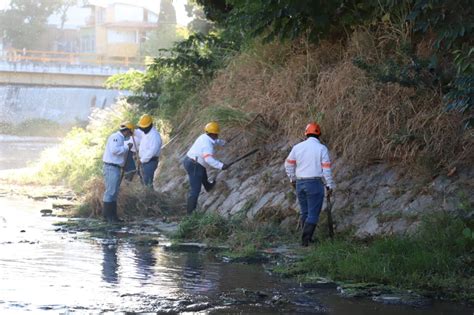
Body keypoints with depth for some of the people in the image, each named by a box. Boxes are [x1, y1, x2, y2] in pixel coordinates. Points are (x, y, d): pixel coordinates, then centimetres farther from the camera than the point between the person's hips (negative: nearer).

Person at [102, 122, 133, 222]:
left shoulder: (120, 138, 20)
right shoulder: (116, 137, -12)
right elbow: (114, 150, -25)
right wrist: (126, 147, -16)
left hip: (116, 168, 11)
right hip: (111, 167, -11)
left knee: (114, 192, 12)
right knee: (111, 191, -10)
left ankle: (112, 215, 15)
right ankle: (108, 214, -9)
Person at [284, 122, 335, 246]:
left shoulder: (297, 147, 4)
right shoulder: (322, 148, -6)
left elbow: (288, 164, 10)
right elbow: (326, 168, -8)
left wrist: (292, 179, 24)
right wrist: (330, 185, -1)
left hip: (300, 184, 4)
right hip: (315, 184, -4)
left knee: (305, 212, 15)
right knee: (313, 214, -1)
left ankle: (307, 238, 19)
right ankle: (305, 240, -10)